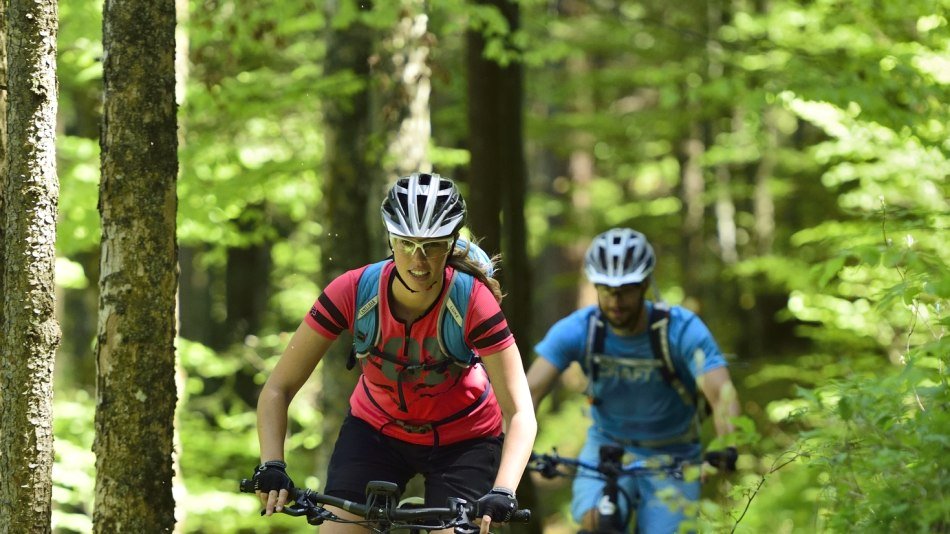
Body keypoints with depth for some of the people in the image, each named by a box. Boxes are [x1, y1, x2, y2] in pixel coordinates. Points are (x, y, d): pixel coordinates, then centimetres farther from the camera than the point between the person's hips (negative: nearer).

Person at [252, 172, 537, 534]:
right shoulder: (353, 291, -25)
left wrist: (502, 492, -44)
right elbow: (277, 388, -19)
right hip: (376, 428, 2)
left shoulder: (472, 301, -28)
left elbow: (520, 412, -29)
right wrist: (271, 466, -34)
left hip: (462, 441, -1)